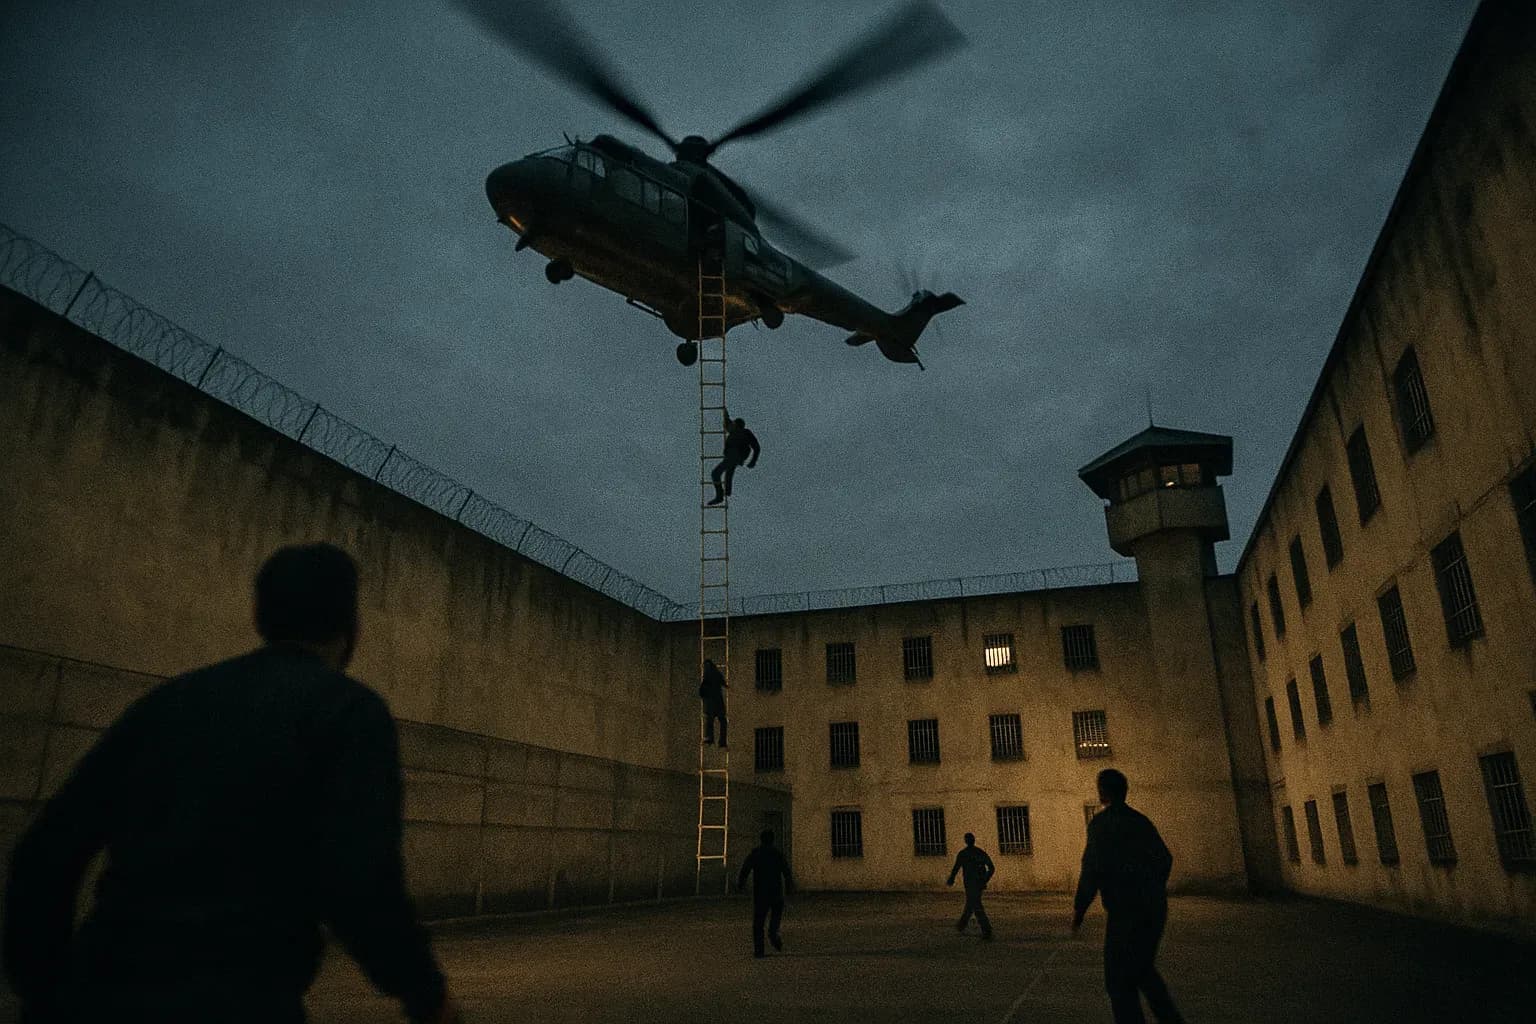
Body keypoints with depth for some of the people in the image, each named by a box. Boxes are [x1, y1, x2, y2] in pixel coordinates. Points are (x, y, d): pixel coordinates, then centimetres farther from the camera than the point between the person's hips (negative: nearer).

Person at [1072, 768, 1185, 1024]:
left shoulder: (1101, 822, -12)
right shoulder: (1141, 821, 10)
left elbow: (1093, 869, -17)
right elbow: (1165, 859, 17)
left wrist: (1078, 909, -8)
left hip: (1126, 912, -8)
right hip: (1155, 909, 8)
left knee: (1119, 980, 2)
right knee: (1142, 969, 24)